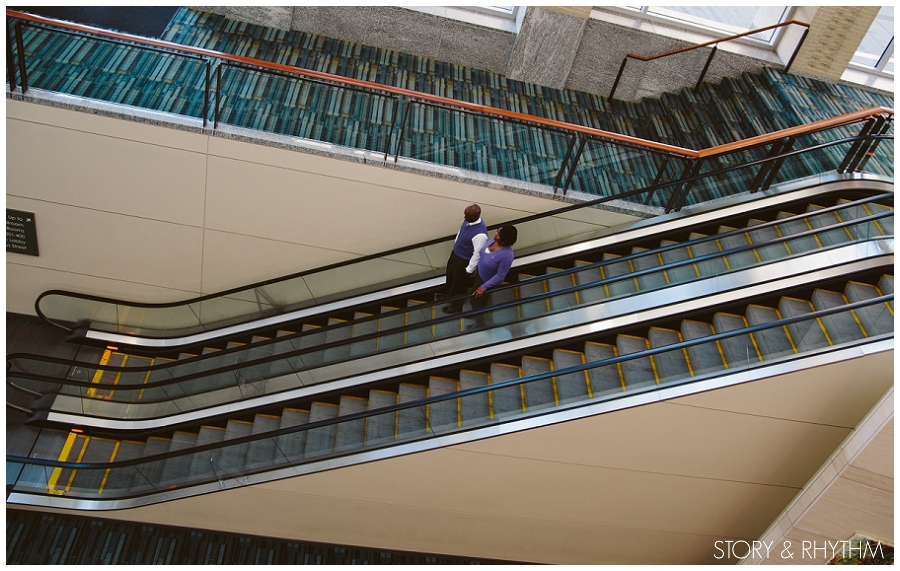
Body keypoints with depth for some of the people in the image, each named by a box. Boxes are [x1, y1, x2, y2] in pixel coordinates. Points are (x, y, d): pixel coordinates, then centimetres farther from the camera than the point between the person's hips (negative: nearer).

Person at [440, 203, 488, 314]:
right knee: (450, 275, 32)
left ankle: (456, 307, 44)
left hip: (464, 261, -8)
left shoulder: (480, 234, -40)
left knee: (459, 284, 17)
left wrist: (470, 270, -17)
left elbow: (477, 254, -29)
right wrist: (455, 243, 21)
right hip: (455, 253, 8)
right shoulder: (469, 220, -15)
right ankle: (448, 294, 61)